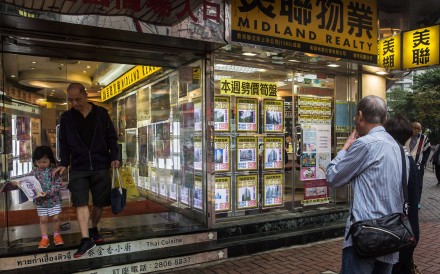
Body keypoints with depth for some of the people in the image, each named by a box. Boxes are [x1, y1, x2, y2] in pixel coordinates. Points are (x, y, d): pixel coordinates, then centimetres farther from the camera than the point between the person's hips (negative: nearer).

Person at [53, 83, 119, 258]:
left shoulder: (101, 114, 1)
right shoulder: (66, 118, 5)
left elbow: (112, 138, 4)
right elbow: (64, 143, 10)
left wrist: (114, 157, -7)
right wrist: (64, 163, -1)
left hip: (100, 167, 0)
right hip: (78, 168, 1)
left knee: (99, 203, 8)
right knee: (81, 203, -9)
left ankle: (94, 230, 31)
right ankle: (86, 239, -5)